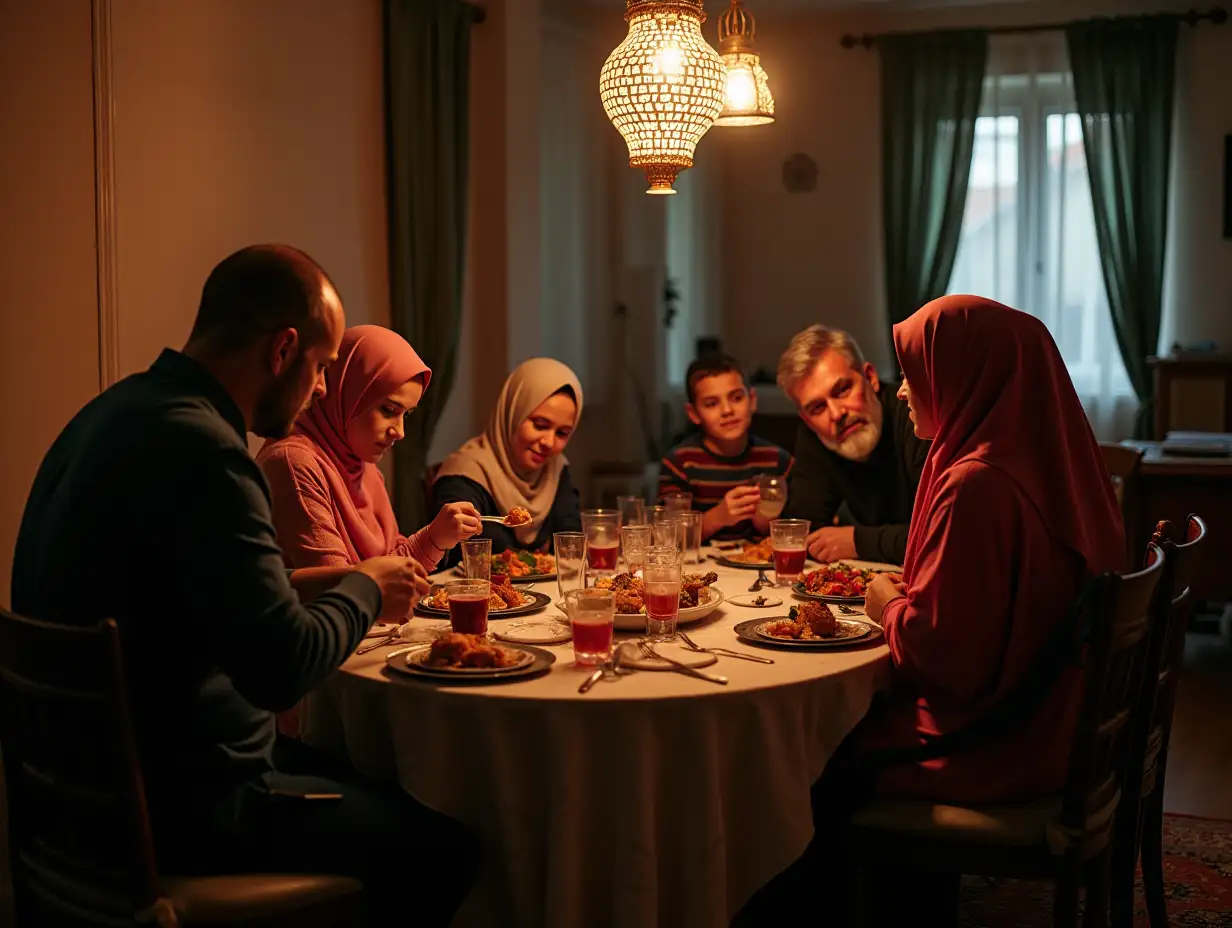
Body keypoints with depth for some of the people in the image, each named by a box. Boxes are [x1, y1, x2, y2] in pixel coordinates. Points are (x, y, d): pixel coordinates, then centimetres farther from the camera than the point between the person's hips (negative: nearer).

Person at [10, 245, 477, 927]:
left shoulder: (120, 411, 7)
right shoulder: (201, 449, -25)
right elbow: (282, 666, -28)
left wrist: (336, 582, 12)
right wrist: (364, 589, -9)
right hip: (183, 812, -10)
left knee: (369, 786, 23)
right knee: (450, 843, -1)